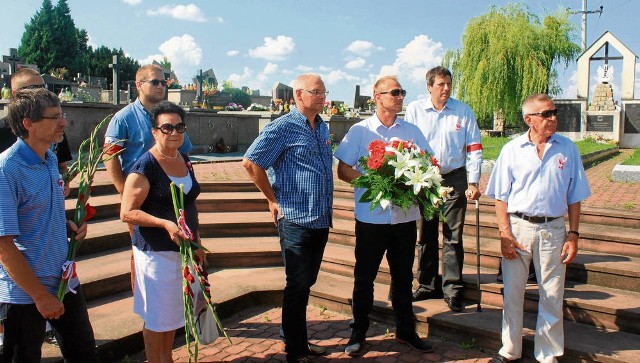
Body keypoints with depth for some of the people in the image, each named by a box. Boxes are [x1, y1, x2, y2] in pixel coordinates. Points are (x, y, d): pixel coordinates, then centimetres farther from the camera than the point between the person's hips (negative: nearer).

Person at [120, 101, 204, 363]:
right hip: (155, 252, -7)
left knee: (174, 311, 19)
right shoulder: (144, 166, -15)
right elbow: (127, 213, -18)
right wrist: (165, 224, -28)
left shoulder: (184, 160, 7)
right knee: (156, 317, 7)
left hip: (183, 248, 7)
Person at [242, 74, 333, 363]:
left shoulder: (323, 127, 12)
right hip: (296, 219, -7)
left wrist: (327, 207, 14)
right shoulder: (283, 127, -11)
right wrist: (273, 199, -10)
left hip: (321, 219, 7)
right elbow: (251, 163, -14)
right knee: (297, 285, 2)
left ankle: (298, 340, 33)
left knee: (306, 284, 17)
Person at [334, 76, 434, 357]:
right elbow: (343, 170, -3)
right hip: (371, 216, -3)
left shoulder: (412, 131, 9)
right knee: (364, 277, 8)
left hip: (405, 215, 3)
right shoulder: (360, 130, 0)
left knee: (403, 275, 14)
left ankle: (405, 330, 30)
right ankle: (358, 332, 24)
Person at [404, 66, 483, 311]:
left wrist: (473, 182, -6)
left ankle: (452, 290, 11)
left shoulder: (464, 111, 0)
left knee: (453, 237, 1)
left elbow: (474, 148, 1)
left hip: (454, 179, -1)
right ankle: (427, 286, 24)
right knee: (426, 236, 10)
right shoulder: (415, 109, 1)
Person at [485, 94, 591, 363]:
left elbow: (574, 197, 6)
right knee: (512, 293, 9)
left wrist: (573, 235, 0)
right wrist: (504, 234, -7)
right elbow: (501, 196, 0)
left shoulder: (568, 149, 2)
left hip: (553, 229, 1)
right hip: (518, 227, 0)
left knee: (552, 296, 8)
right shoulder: (512, 149, -1)